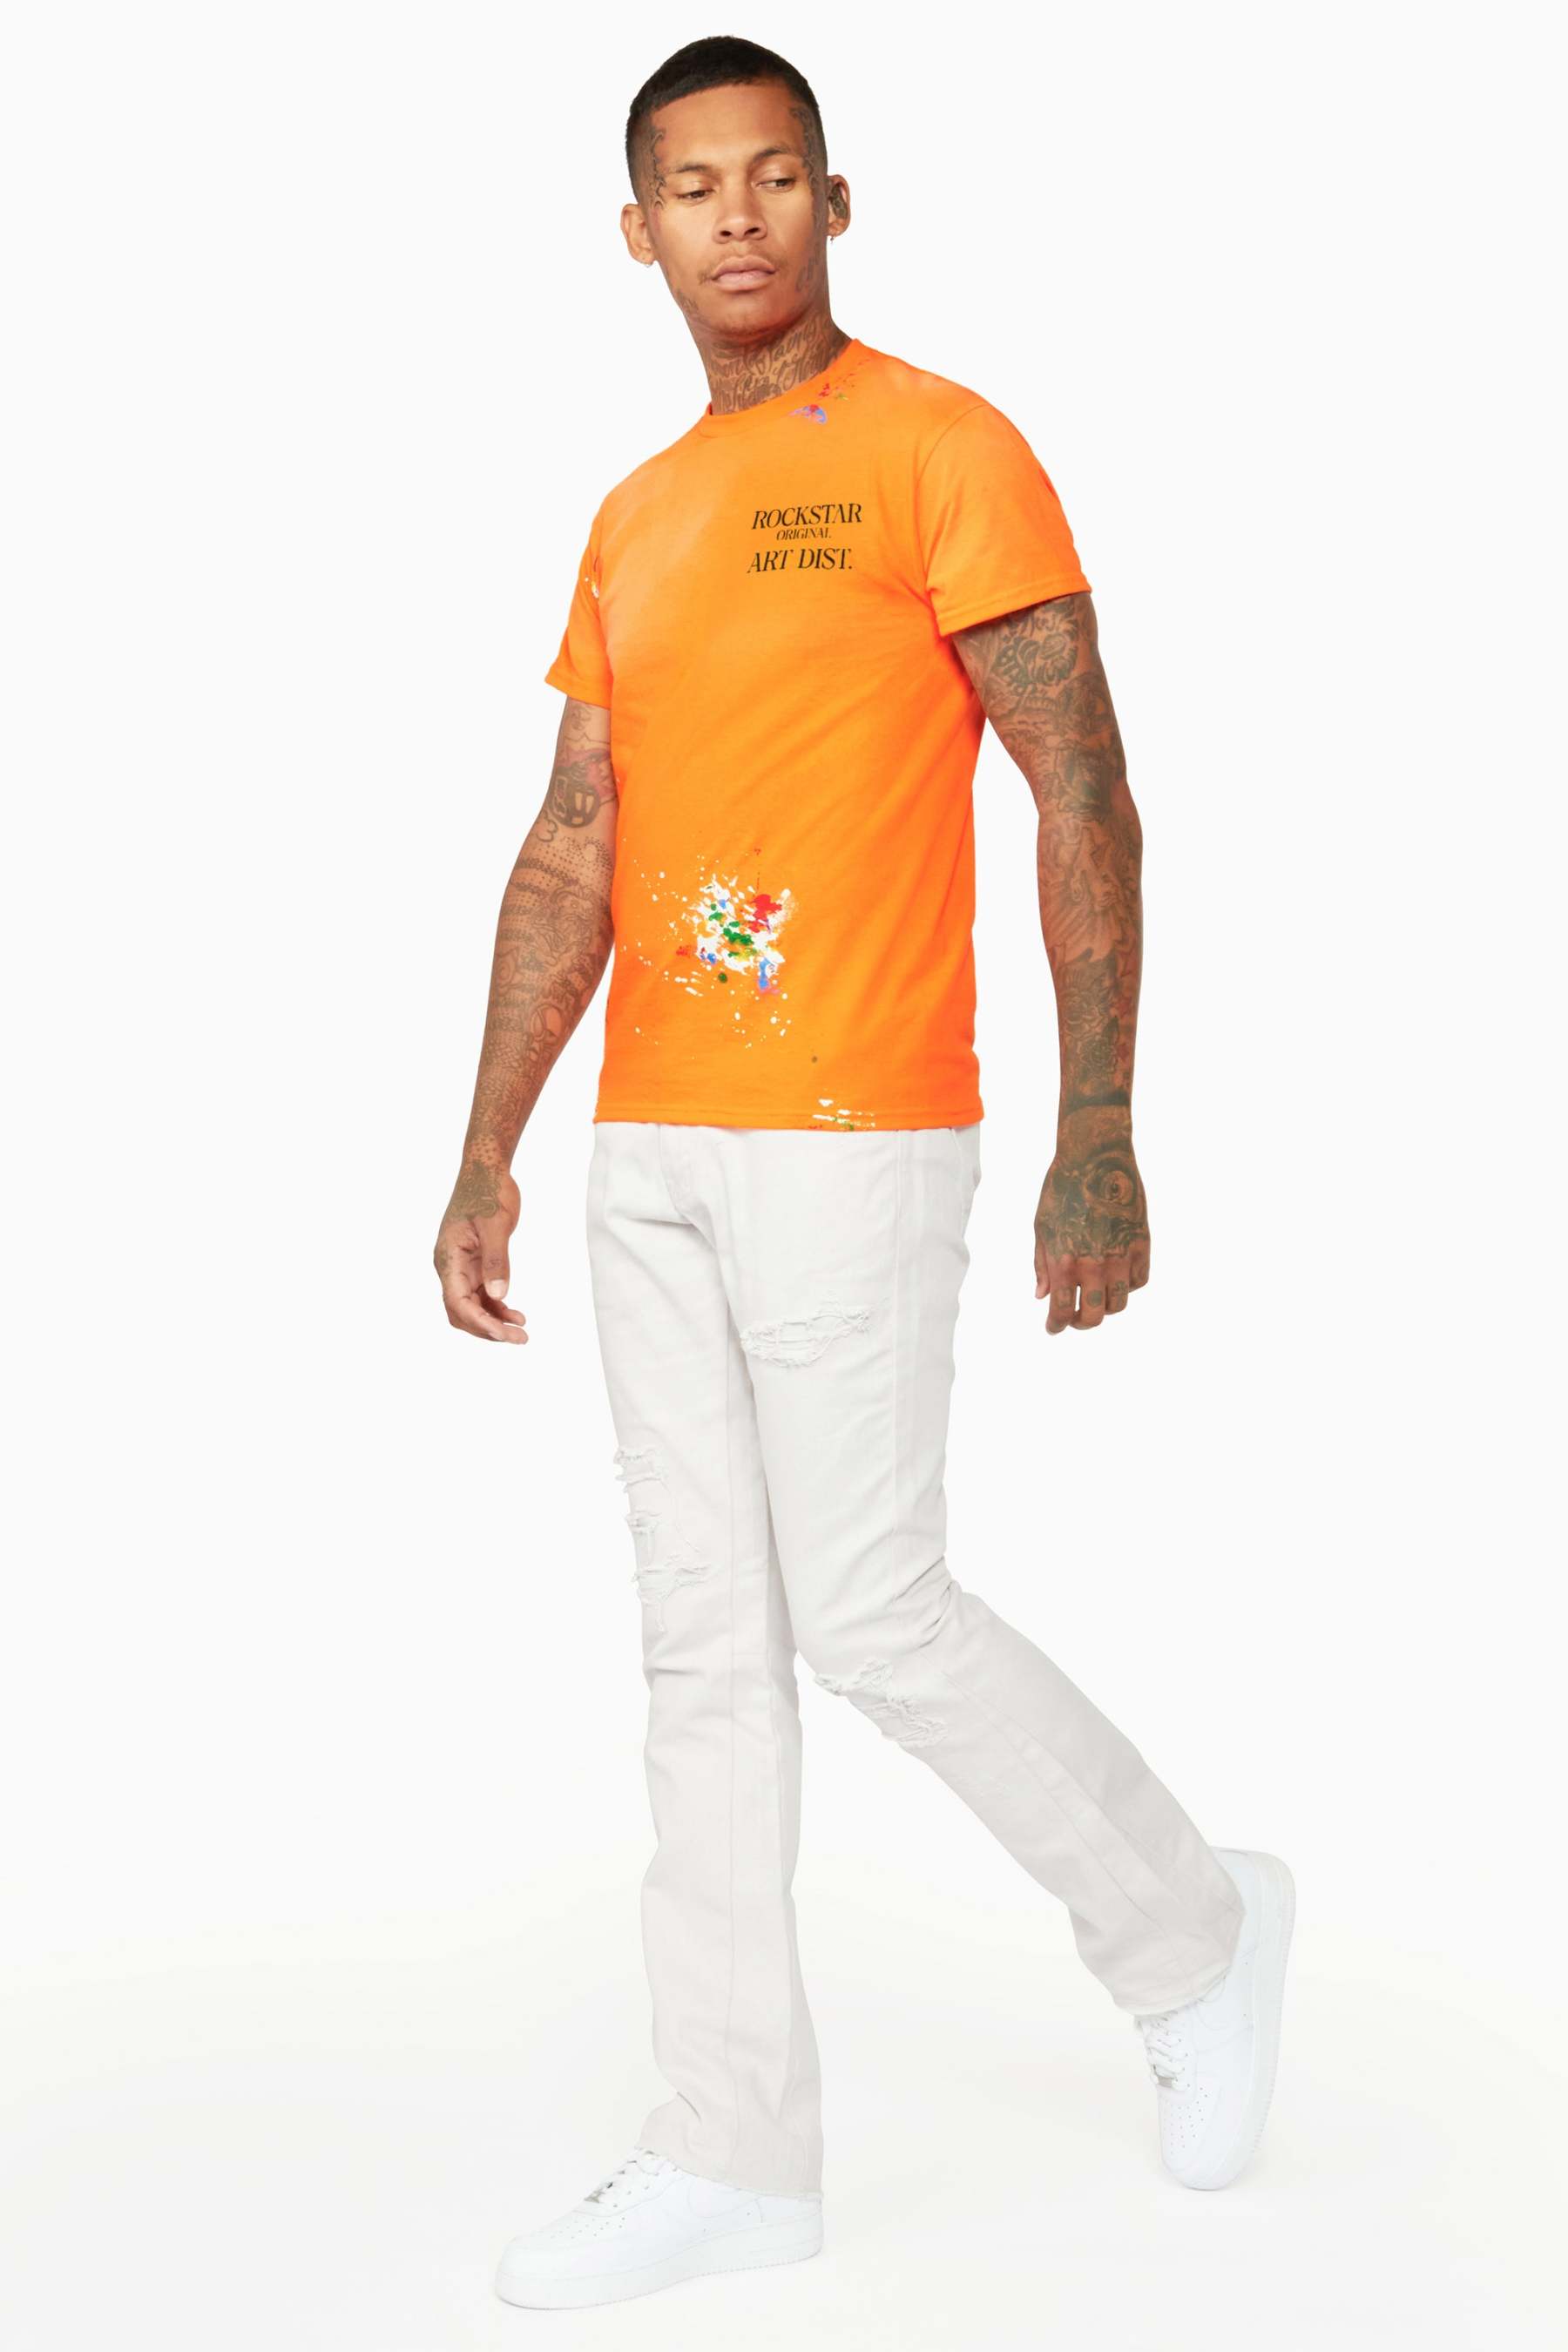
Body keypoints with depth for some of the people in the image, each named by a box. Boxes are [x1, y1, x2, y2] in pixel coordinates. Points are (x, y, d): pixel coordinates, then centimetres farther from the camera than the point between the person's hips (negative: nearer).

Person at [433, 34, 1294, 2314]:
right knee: (703, 1637, 8)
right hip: (651, 1156, 7)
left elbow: (1086, 804, -10)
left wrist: (1100, 1143, -16)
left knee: (869, 1612, -5)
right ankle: (738, 2155, 16)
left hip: (852, 1143, -7)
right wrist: (485, 1159, 11)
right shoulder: (633, 523, 15)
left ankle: (1195, 1928, 20)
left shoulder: (945, 453, -6)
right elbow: (570, 862, 15)